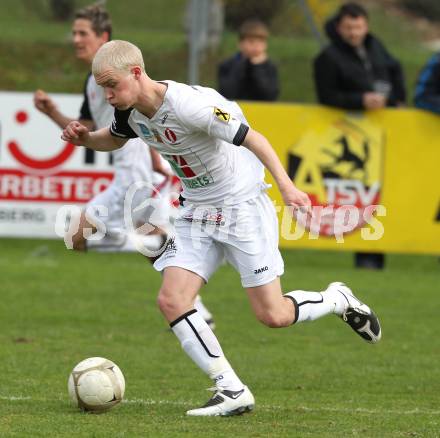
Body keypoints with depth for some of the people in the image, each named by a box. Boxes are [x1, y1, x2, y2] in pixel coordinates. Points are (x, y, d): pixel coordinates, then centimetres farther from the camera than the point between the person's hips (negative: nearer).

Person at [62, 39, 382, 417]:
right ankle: (232, 390, -5)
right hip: (197, 213, 7)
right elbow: (113, 140, 21)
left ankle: (339, 300, 23)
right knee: (171, 300, -11)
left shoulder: (188, 105, -27)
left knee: (273, 316, -8)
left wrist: (286, 185, -37)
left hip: (243, 205, -7)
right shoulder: (131, 113, -3)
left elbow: (251, 138, -26)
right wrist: (85, 138, -1)